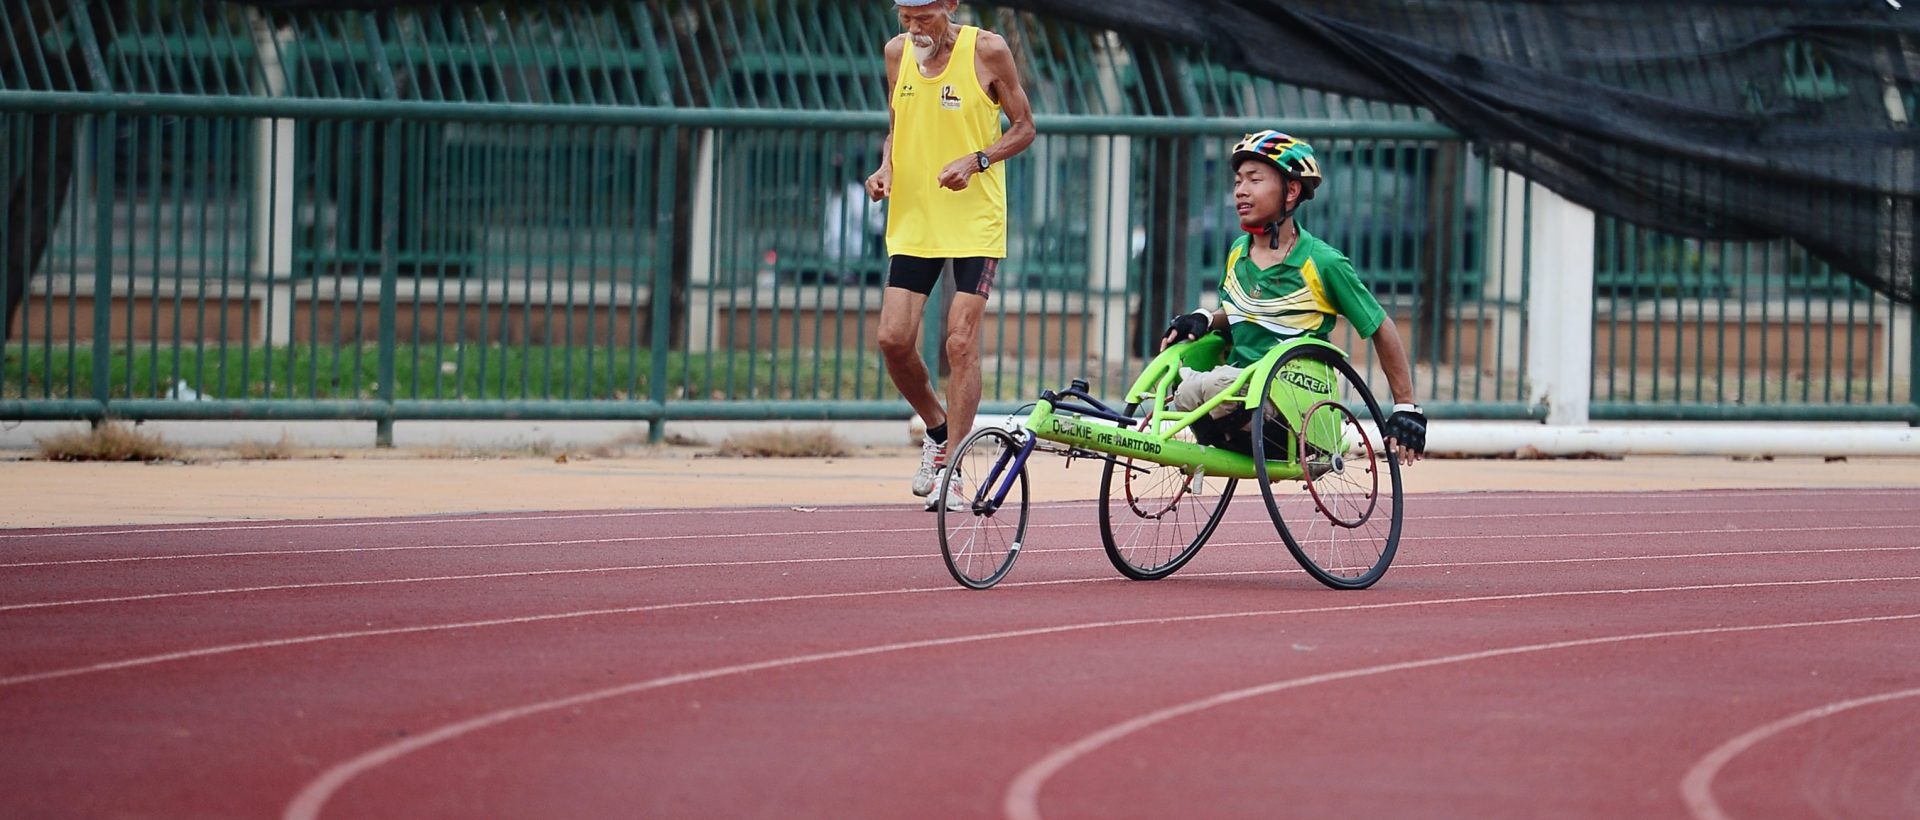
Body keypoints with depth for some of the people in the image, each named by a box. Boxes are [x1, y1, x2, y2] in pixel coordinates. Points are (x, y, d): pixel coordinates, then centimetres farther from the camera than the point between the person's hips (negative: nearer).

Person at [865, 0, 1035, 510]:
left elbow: (1024, 128, 0)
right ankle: (938, 430, 22)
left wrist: (977, 160, -17)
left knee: (961, 342, -9)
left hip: (975, 223, -4)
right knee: (893, 339, -5)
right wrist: (885, 167, -2)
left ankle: (951, 471, -3)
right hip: (912, 219, 4)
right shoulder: (897, 52, 6)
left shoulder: (987, 51, -7)